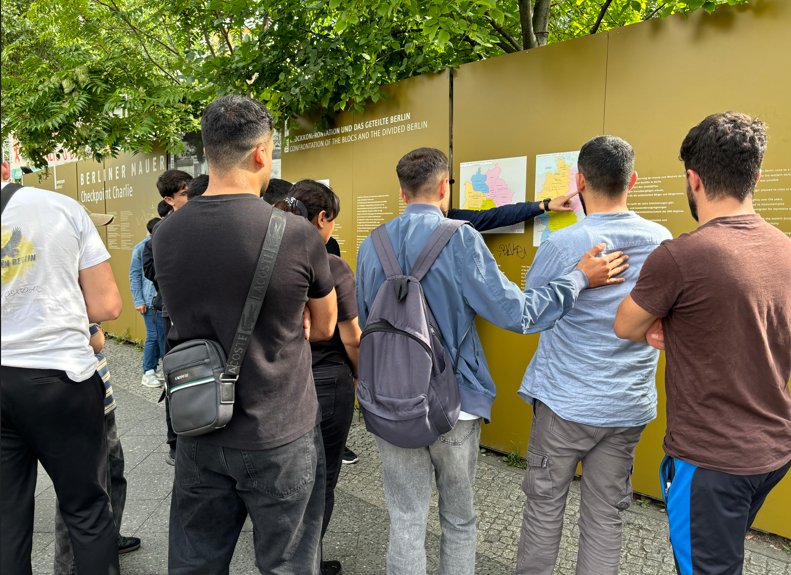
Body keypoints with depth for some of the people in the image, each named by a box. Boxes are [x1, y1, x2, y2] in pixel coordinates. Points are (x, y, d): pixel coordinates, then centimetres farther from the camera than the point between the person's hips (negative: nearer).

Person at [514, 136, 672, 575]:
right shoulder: (662, 241, -3)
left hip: (566, 402, -4)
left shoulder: (562, 245, -18)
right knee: (605, 516, 15)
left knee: (544, 505, 13)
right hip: (631, 406, 4)